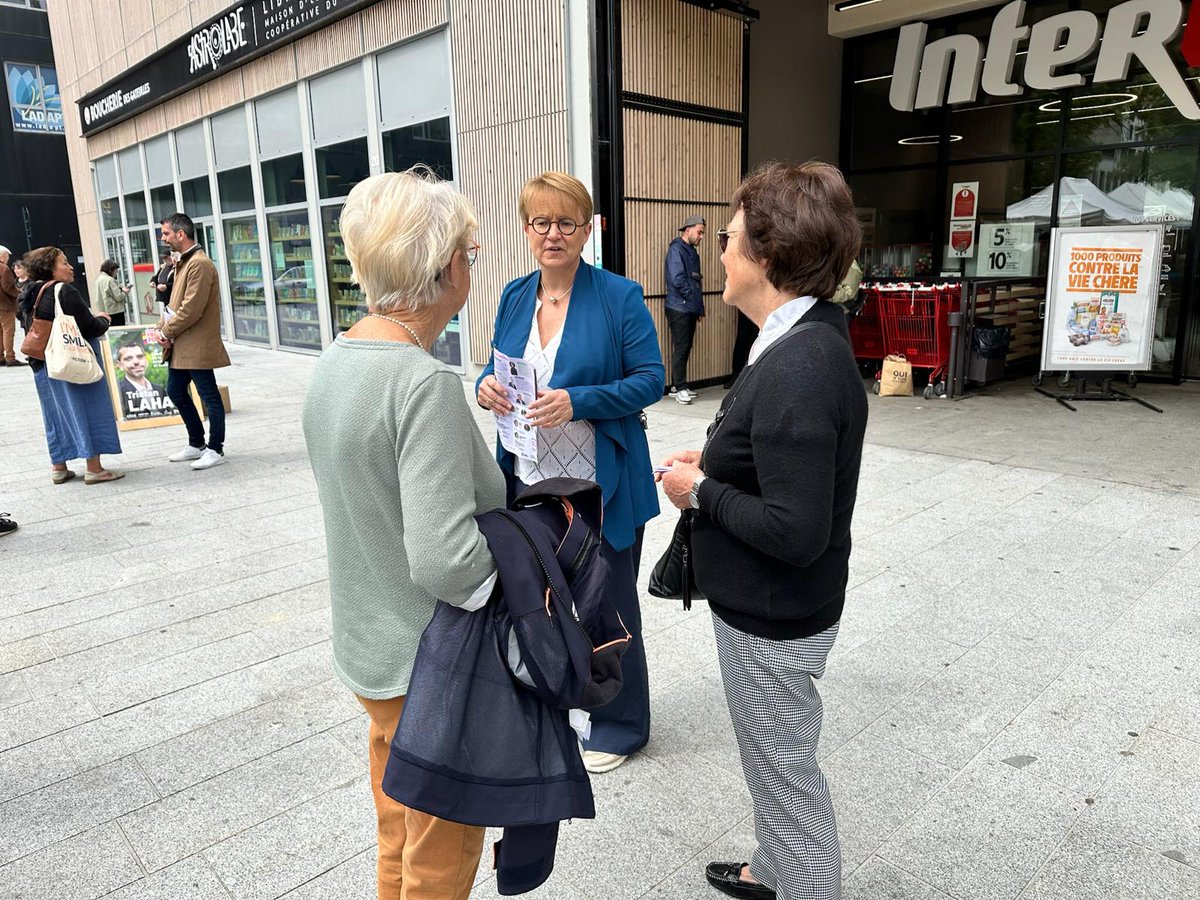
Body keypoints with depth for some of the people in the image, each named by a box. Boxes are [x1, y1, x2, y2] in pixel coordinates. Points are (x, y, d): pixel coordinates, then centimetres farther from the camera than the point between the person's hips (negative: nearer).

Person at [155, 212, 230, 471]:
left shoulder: (199, 263, -16)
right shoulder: (183, 263, 15)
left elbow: (191, 309, -21)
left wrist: (167, 332, -11)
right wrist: (164, 328, 4)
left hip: (197, 345, -10)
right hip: (180, 346, 11)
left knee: (209, 396, 0)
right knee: (175, 391, 16)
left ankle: (215, 449, 11)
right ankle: (196, 444, 28)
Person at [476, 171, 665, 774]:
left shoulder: (619, 297, -10)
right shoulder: (515, 297, 6)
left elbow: (650, 379, -11)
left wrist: (577, 401, -25)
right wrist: (487, 386, -9)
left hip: (600, 485, -5)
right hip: (528, 479, 5)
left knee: (608, 607, 11)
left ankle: (619, 725, 33)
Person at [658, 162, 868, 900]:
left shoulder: (795, 370, -29)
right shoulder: (813, 339, 2)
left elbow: (795, 532, -31)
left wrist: (700, 492, -18)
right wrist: (715, 464, 3)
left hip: (772, 621, -10)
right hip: (767, 608, 10)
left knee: (786, 771, 12)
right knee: (776, 760, 28)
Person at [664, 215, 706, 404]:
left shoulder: (692, 252, 18)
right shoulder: (676, 249, -9)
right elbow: (677, 278, -18)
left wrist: (700, 308, 17)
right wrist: (692, 294, -6)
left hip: (691, 309, 9)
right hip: (679, 308, -9)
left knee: (685, 349, 10)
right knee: (681, 349, -7)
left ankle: (677, 386, 17)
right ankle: (680, 388, -2)